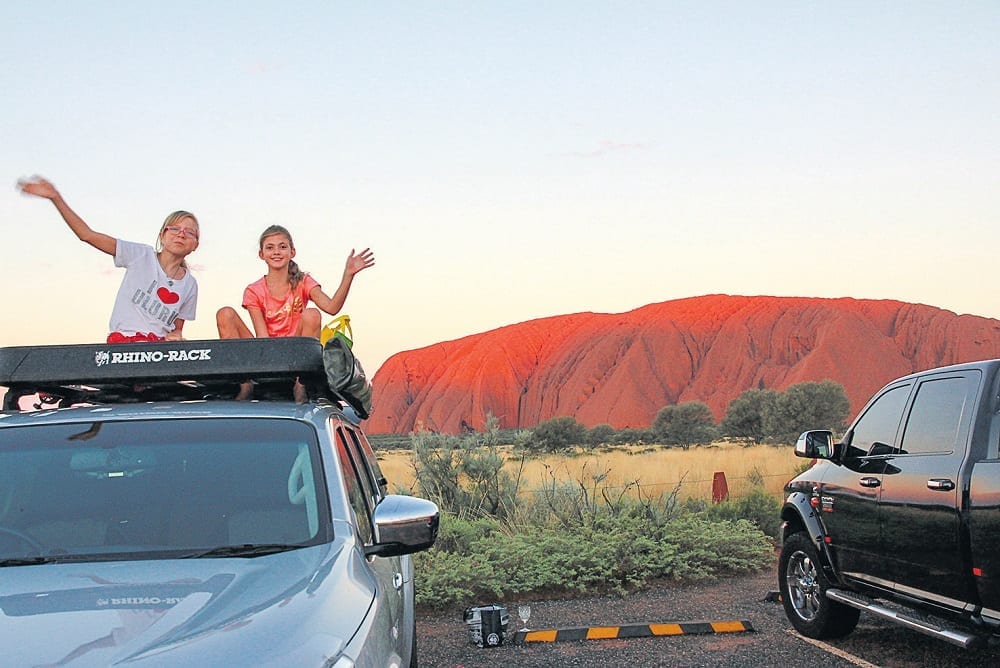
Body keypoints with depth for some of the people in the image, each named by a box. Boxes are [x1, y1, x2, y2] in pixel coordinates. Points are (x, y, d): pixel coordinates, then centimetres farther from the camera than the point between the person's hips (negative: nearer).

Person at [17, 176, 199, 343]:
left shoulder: (190, 284, 12)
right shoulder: (142, 255, 5)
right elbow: (87, 235, 0)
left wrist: (176, 335, -7)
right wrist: (55, 197, -8)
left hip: (158, 348, 3)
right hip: (122, 341, -3)